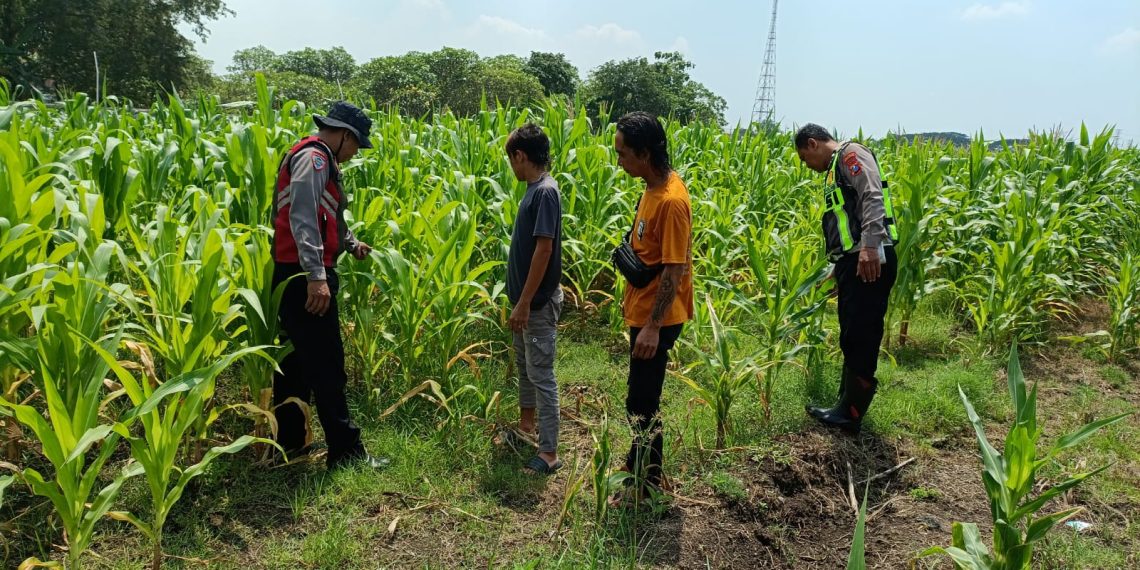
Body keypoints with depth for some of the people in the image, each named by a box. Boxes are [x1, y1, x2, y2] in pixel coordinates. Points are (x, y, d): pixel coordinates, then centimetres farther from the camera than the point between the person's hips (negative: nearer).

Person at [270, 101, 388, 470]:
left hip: (295, 276, 11)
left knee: (295, 360, 16)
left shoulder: (319, 160, 20)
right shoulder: (313, 157, -13)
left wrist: (352, 244, 18)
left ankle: (289, 443, 26)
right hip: (305, 277, -11)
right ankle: (345, 451, 0)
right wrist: (316, 276, -29)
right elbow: (303, 219, -24)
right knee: (326, 365, -7)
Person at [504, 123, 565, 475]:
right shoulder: (533, 189, 9)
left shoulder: (545, 192, -20)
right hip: (526, 298, 10)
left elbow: (544, 249, -24)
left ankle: (550, 452, 4)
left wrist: (525, 303, -22)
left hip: (538, 302, -10)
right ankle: (526, 423, 41)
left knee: (541, 374, -4)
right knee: (524, 365, 23)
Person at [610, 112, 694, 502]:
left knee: (641, 402, 2)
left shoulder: (672, 200, -25)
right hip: (643, 310, 9)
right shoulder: (652, 188, 5)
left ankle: (648, 480, 20)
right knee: (643, 395, 21)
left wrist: (653, 326, -23)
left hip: (657, 318, -9)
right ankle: (641, 463, 37)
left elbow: (674, 270, -24)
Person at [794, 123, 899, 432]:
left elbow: (873, 198, -20)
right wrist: (837, 270, 28)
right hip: (853, 264, 11)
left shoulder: (850, 153, -3)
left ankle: (850, 414, 1)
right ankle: (847, 405, 24)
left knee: (860, 338, -5)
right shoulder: (836, 169, 26)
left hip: (870, 261, -11)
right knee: (852, 338, 15)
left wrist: (870, 246, -32)